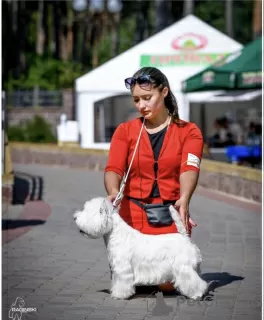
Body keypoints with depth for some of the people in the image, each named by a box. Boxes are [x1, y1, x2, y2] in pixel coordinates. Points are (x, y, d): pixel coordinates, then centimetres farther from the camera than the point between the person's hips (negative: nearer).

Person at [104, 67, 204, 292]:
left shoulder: (188, 132, 2)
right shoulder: (125, 131, 6)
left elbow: (189, 169, -15)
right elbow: (114, 169, -8)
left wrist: (184, 200, -36)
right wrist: (114, 193, -32)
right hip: (132, 214, 1)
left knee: (168, 283, -10)